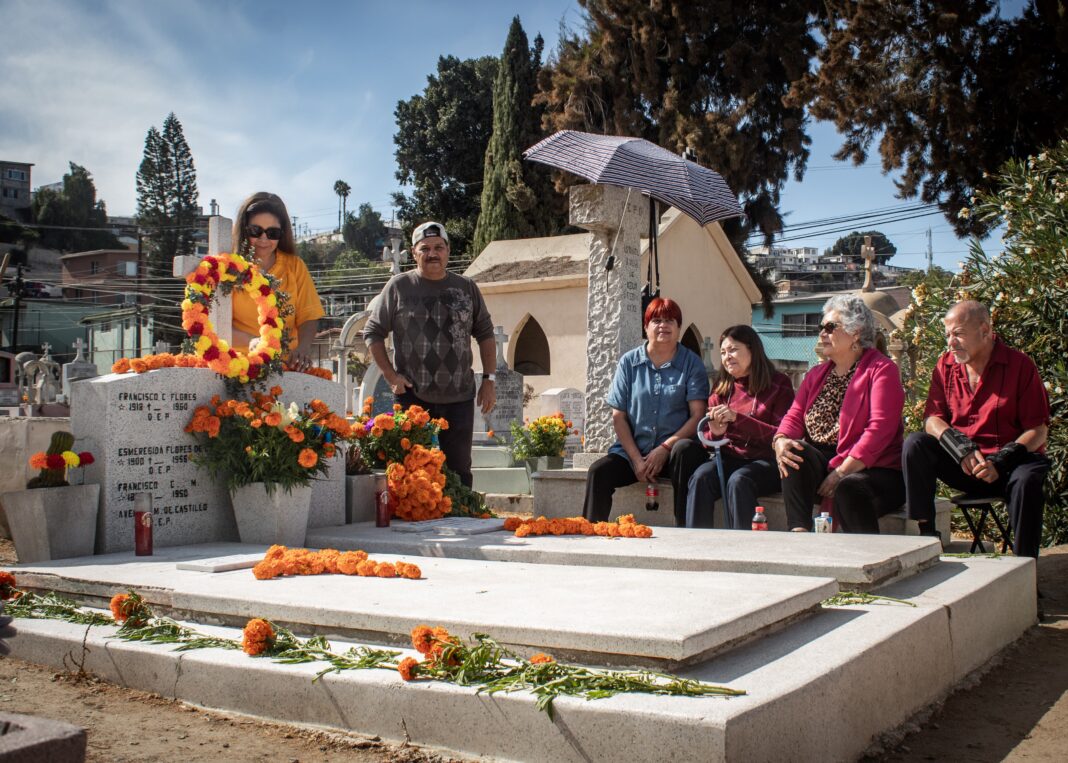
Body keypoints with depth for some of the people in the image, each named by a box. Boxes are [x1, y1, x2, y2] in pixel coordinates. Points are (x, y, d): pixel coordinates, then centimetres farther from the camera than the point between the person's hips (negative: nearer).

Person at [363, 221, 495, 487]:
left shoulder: (467, 288, 9)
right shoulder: (399, 286, 2)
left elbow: (485, 334, 14)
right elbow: (373, 332, 5)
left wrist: (489, 379, 5)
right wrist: (390, 376, -6)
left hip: (459, 397, 2)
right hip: (412, 397, -2)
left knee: (459, 470, 8)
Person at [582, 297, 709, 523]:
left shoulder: (691, 364, 4)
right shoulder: (629, 362, 8)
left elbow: (697, 414, -5)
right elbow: (618, 417, 4)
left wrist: (665, 448, -16)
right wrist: (636, 459, -8)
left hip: (672, 451, -2)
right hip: (632, 451, 2)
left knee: (686, 451, -35)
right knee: (598, 471, -24)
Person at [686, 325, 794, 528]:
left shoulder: (778, 384, 1)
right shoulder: (722, 389, 14)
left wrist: (737, 418, -20)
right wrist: (715, 433, -11)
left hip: (766, 461, -4)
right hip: (729, 458, 4)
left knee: (738, 480, -35)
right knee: (701, 476, -28)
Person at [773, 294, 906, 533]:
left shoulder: (881, 370, -5)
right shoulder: (817, 374, 18)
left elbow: (880, 429, -17)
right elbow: (795, 415, 8)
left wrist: (842, 472, -23)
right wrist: (781, 441, -16)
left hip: (874, 470, -6)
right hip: (822, 465, 6)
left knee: (847, 489, -37)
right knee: (794, 454, -24)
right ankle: (798, 532, -29)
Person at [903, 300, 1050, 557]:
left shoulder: (1020, 365, -4)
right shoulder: (946, 365, 8)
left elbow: (1038, 430, -8)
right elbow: (932, 418, 1)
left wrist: (1000, 462, -22)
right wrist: (961, 447, -19)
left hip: (1009, 462, -3)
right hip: (962, 465, 3)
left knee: (1026, 480, -35)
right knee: (915, 444, -20)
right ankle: (926, 535, -20)